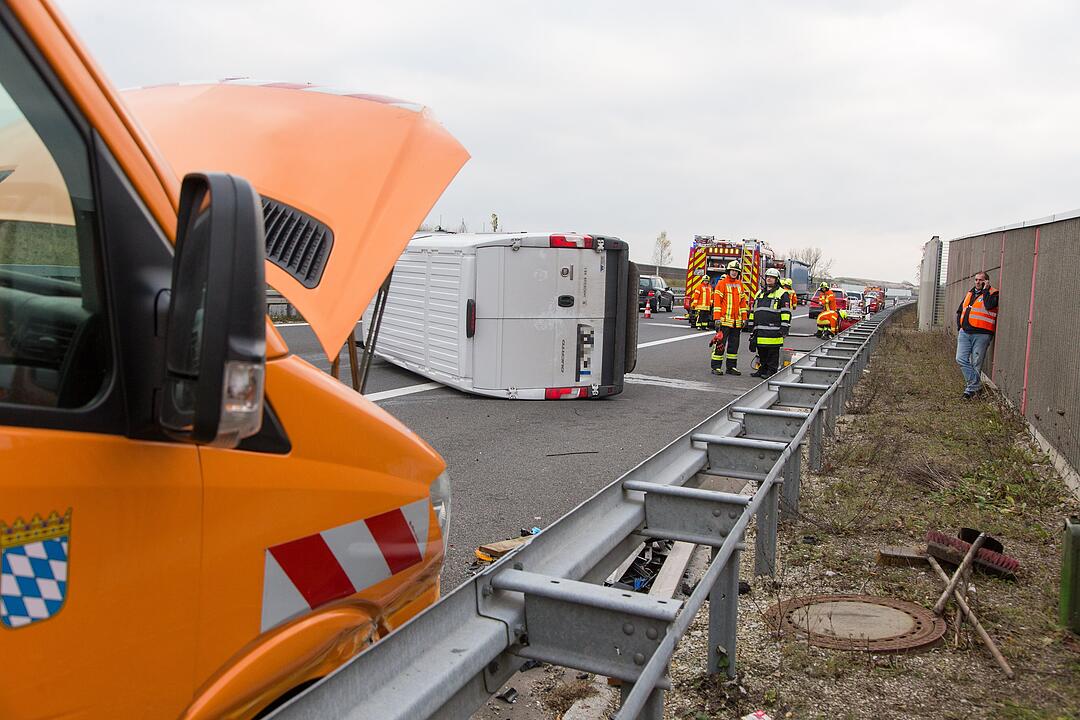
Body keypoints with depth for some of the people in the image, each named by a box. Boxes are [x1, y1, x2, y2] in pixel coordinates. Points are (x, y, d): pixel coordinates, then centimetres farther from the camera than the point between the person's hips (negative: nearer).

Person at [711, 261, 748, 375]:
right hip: (724, 320, -6)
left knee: (734, 344, 10)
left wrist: (744, 318, 13)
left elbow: (743, 302, 17)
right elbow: (717, 301, -8)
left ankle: (731, 367, 17)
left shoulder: (740, 284, 15)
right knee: (720, 344, -5)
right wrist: (717, 318, -14)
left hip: (737, 321, 6)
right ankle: (716, 367, 0)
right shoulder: (722, 283, -3)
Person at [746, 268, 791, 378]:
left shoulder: (782, 294, 0)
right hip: (759, 331, 6)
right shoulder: (759, 293, 20)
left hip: (773, 330, -6)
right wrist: (751, 326, 18)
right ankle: (763, 369, 22)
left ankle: (772, 371, 5)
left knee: (773, 353, -1)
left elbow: (786, 313, -5)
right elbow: (752, 310, 23)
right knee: (762, 352, 12)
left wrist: (784, 329, -12)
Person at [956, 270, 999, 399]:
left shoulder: (993, 293, -2)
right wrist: (959, 327, 14)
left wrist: (985, 290, -13)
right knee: (961, 359, -5)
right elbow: (960, 311, 24)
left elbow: (989, 305, -25)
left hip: (981, 334, -6)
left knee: (976, 363, 1)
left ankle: (971, 388, 8)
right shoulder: (970, 293, 16)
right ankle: (976, 383, 0)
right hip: (965, 333, 6)